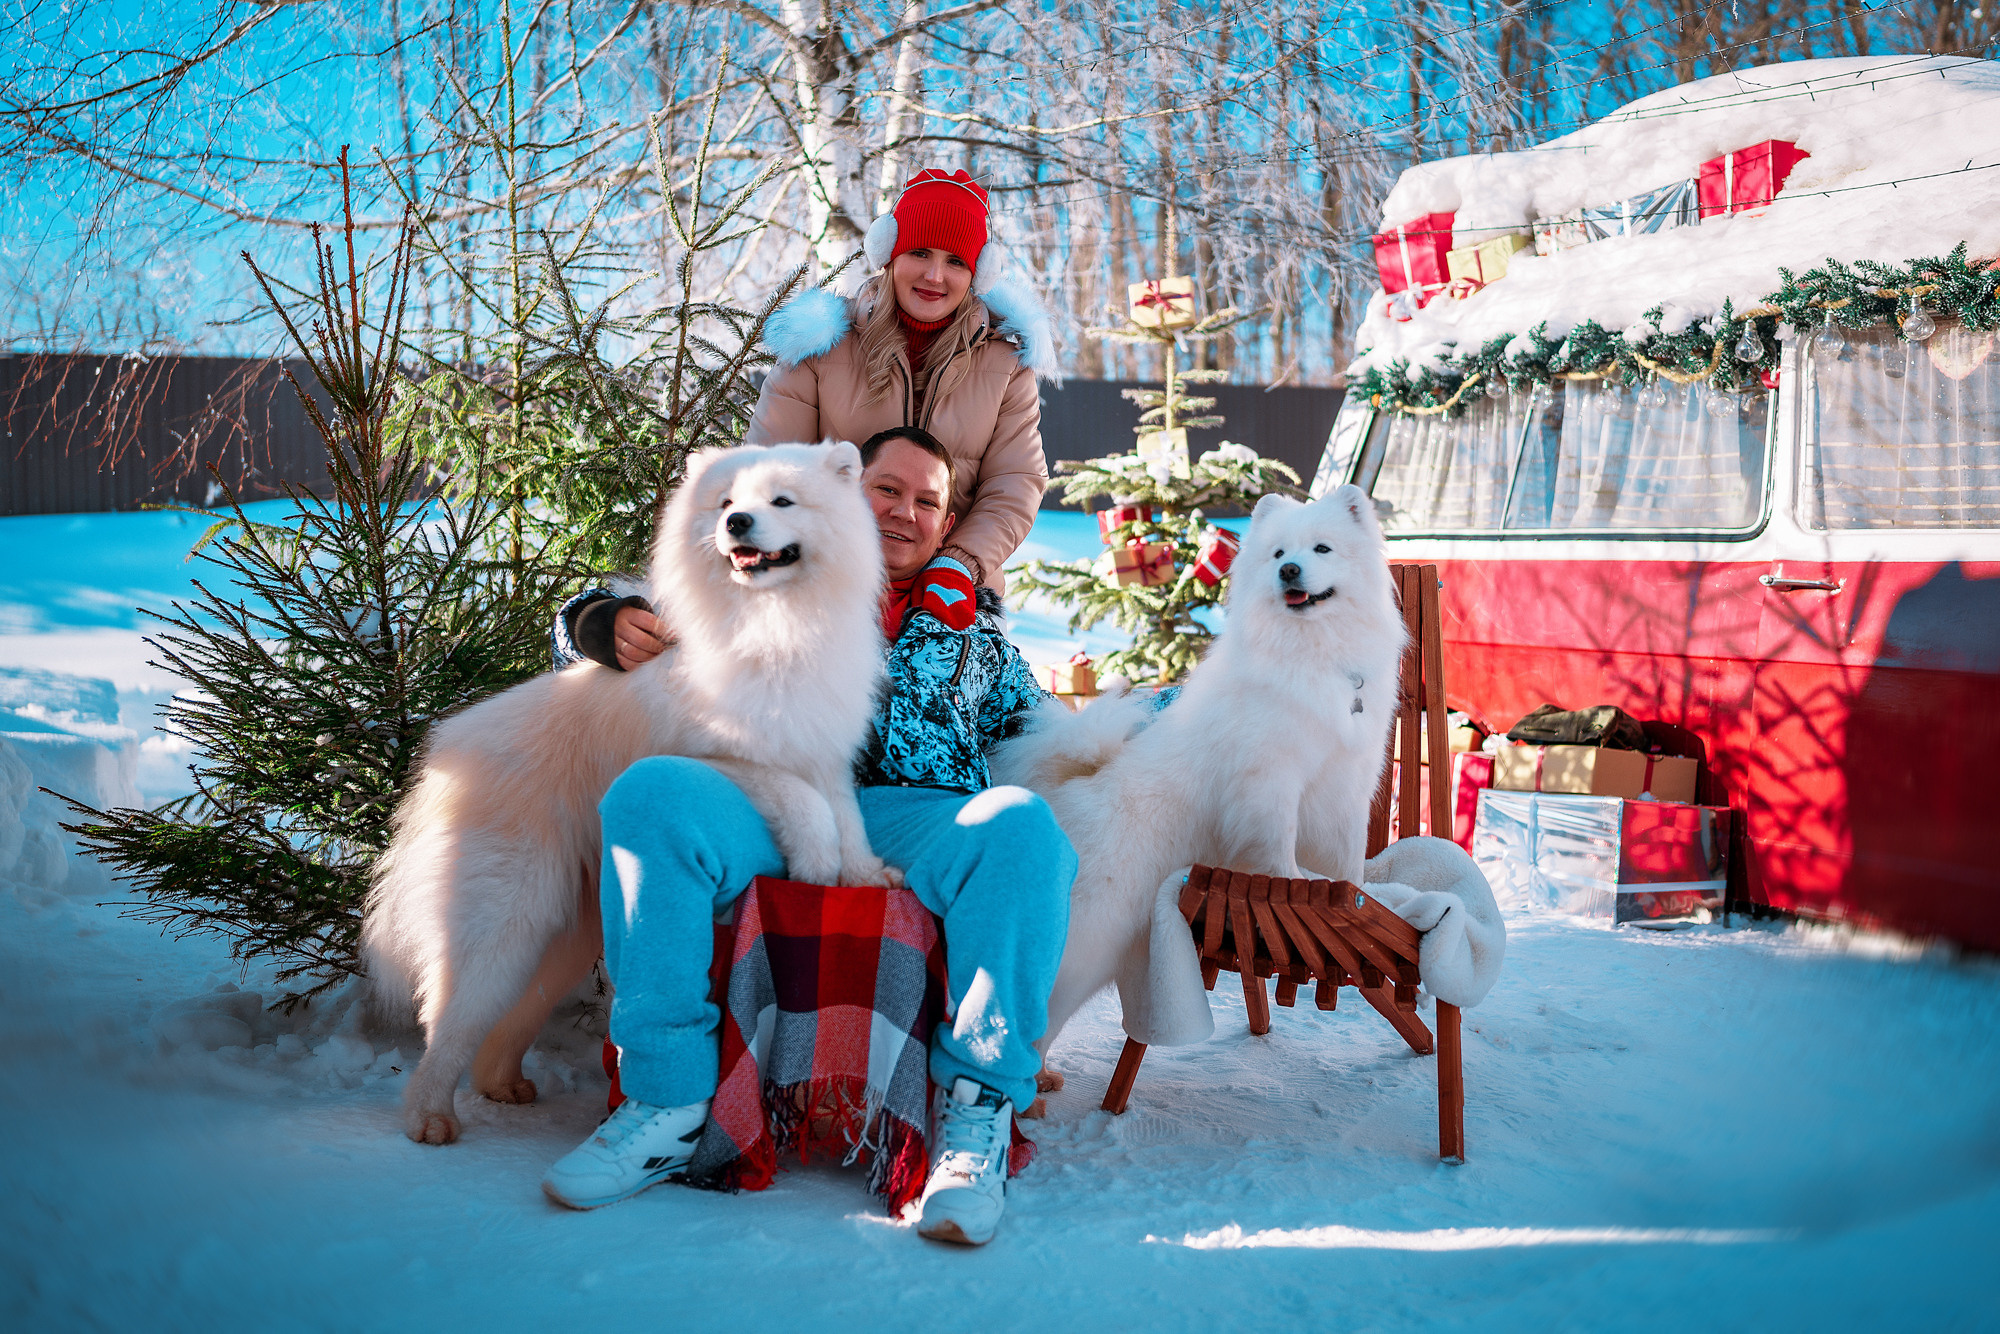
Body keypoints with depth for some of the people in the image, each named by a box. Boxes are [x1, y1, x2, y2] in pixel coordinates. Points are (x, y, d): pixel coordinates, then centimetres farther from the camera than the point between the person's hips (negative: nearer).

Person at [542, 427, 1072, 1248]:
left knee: (1019, 825, -34)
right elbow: (585, 615, 29)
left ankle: (978, 1111, -28)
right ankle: (670, 1100, -27)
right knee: (651, 790, -31)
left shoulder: (973, 626, 32)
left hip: (920, 822, 0)